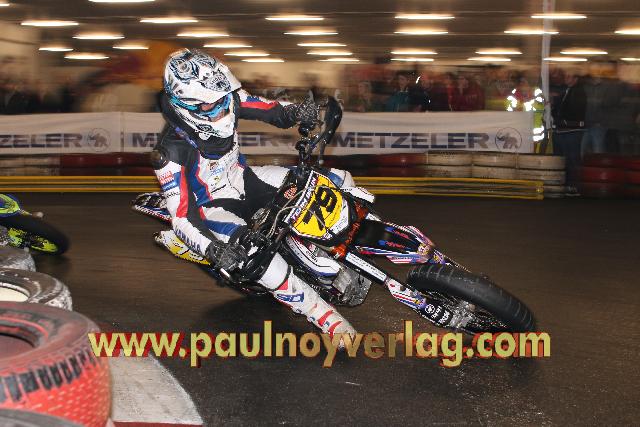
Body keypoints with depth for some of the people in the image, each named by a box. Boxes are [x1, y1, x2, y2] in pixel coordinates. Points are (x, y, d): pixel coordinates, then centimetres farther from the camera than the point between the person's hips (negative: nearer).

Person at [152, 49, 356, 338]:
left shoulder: (228, 101, -14)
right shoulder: (172, 152, -30)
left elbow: (269, 110, -2)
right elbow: (181, 216, -30)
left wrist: (295, 112, -26)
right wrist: (214, 250, -45)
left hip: (243, 179, 7)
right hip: (213, 206, -7)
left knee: (340, 181, 0)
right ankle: (325, 317, -23)